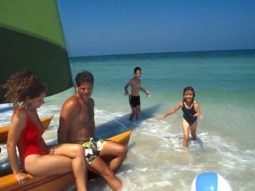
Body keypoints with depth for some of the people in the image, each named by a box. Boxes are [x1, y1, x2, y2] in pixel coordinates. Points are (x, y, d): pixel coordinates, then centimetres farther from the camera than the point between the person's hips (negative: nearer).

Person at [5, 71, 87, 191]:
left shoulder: (32, 110, 6)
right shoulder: (20, 115, -21)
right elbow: (10, 145, -19)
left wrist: (46, 148, 9)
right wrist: (17, 172, -13)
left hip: (42, 151, 8)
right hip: (31, 160, -8)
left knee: (78, 149, -11)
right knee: (77, 162, -15)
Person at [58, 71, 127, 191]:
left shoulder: (91, 102, 10)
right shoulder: (72, 104, -19)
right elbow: (62, 131, -19)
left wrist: (94, 141, 13)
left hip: (91, 142, 9)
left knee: (122, 150, 3)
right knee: (108, 173, -16)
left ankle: (107, 178, -2)